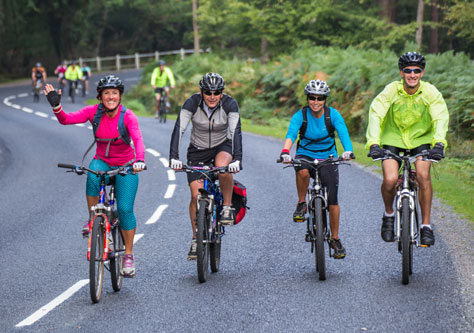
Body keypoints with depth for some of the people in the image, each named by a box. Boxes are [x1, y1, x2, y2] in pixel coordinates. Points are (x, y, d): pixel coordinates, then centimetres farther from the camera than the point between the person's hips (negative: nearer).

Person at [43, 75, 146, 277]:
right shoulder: (94, 112, -11)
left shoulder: (128, 116, -19)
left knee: (125, 209, -12)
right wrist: (56, 106, -40)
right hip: (102, 161, 2)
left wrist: (139, 160, -52)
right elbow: (66, 119, -20)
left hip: (125, 166, -2)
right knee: (93, 175, -35)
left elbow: (138, 139, -33)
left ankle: (129, 255, 5)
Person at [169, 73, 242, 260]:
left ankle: (227, 207, -15)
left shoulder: (230, 104, -21)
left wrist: (237, 159, -45)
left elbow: (236, 131, -30)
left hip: (222, 146, -1)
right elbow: (179, 129, -29)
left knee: (222, 165, -36)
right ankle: (196, 239, 8)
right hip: (198, 150, 1)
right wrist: (174, 157, -42)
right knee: (196, 195, -8)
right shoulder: (192, 104, -21)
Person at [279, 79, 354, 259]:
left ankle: (335, 238, 7)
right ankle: (301, 204, -13)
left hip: (327, 158, 1)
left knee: (332, 198, -10)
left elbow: (343, 133, -25)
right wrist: (285, 152, -49)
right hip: (305, 155, 0)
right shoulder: (301, 115, -13)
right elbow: (291, 134, -28)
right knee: (303, 171, -38)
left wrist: (348, 151, -45)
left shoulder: (333, 114, -11)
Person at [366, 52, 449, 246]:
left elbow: (441, 117, -24)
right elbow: (376, 114, -25)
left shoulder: (430, 92, -14)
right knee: (390, 180, -22)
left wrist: (439, 142, -42)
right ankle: (389, 214, 10)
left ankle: (426, 225, -11)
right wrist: (373, 143, -40)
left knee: (423, 175, -25)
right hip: (393, 138, 0)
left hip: (421, 138, 1)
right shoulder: (391, 90, -17)